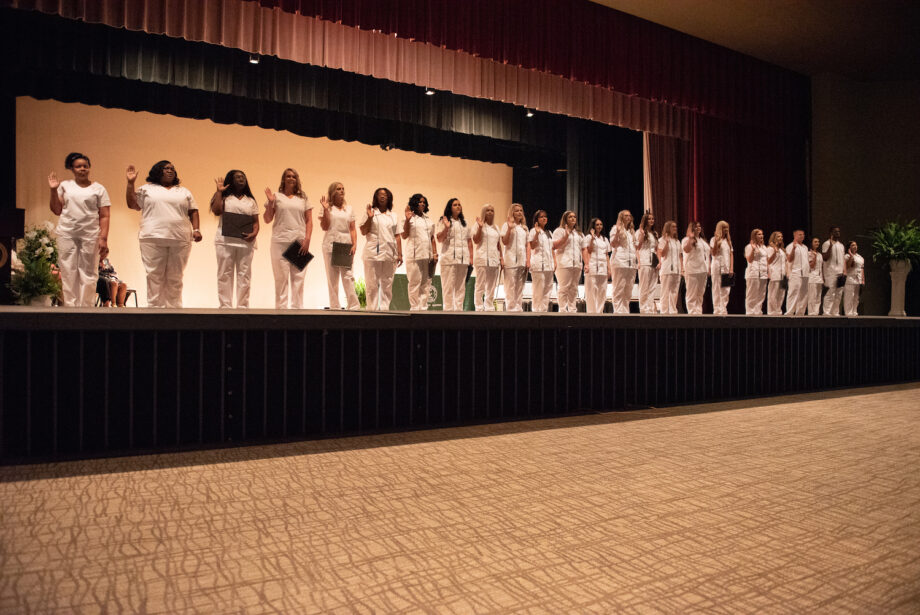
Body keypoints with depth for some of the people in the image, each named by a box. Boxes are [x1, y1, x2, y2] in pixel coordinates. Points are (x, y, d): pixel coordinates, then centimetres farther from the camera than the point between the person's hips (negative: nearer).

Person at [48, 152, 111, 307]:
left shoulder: (98, 189, 7)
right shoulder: (65, 185, 13)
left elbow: (104, 216, 1)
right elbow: (57, 210, 12)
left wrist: (103, 238, -9)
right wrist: (53, 190, 1)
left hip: (90, 236, -2)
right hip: (66, 234, 2)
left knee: (88, 273, -2)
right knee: (68, 272, 0)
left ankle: (85, 307, 3)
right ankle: (70, 306, 4)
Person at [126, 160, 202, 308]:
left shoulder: (184, 191, 21)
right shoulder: (147, 189, 16)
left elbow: (193, 212, 16)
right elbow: (132, 204, 10)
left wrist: (196, 229, 2)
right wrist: (130, 183, 4)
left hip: (180, 240, 2)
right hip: (153, 239, -1)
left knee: (175, 278, 1)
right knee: (154, 276, -4)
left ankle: (174, 307, 5)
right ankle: (154, 307, 0)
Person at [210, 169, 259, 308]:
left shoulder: (251, 200, 19)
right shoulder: (224, 196, 11)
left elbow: (256, 221, 14)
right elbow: (216, 211, -6)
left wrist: (254, 233, -6)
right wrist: (219, 191, -3)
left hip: (246, 242, 2)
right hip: (225, 241, -2)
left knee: (244, 275, -1)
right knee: (225, 274, -1)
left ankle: (242, 306, 2)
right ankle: (225, 306, 2)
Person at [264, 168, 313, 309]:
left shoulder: (303, 198, 15)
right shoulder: (276, 197, 10)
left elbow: (309, 221, 9)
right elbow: (267, 220, 7)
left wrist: (307, 239, -4)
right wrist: (270, 203, -6)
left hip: (300, 242, 2)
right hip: (280, 241, -1)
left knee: (298, 277, 1)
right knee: (281, 277, -1)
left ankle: (297, 307, 6)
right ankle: (281, 307, 4)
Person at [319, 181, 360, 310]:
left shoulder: (349, 209, 15)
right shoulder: (328, 208, 8)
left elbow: (352, 229, 11)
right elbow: (324, 227, 0)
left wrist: (354, 244, -2)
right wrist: (325, 209, -7)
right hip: (331, 245, -1)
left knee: (348, 275, -7)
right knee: (332, 277, 1)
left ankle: (354, 305, -8)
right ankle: (334, 306, 5)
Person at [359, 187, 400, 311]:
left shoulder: (393, 216, 17)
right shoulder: (370, 212, 7)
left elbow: (397, 236, 14)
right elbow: (363, 232, 2)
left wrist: (400, 254, 6)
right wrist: (369, 218, -10)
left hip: (390, 254, 3)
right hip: (373, 253, -3)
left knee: (387, 284, 3)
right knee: (372, 284, -3)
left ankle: (385, 308, 8)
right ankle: (372, 309, 1)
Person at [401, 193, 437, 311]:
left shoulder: (428, 220, 20)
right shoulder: (410, 218, 3)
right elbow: (404, 236, -6)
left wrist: (435, 254, 12)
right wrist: (407, 220, -15)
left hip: (427, 255, 5)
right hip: (414, 256, -5)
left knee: (426, 283, 3)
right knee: (415, 283, -6)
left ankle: (423, 307, 7)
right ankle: (414, 308, -2)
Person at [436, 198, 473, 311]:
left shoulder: (464, 223, 20)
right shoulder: (444, 221, 5)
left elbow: (469, 241, 18)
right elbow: (439, 239, -3)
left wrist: (471, 256, 10)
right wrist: (446, 227, -17)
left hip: (463, 258, 5)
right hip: (449, 258, -5)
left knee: (461, 286, 4)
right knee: (449, 286, -7)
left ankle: (459, 308, 8)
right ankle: (448, 309, -5)